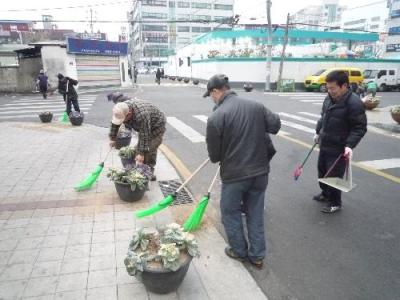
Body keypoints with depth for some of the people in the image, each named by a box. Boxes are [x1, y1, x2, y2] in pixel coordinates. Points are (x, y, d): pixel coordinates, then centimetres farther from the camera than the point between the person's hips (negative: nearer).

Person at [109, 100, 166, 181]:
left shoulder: (141, 115, -43)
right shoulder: (121, 110, -20)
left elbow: (145, 136, -38)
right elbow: (114, 124, 0)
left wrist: (141, 154, -33)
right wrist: (113, 139, 8)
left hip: (157, 124, -7)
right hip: (143, 127, 8)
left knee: (150, 149, -16)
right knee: (138, 148, 1)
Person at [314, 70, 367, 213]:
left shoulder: (354, 103, -22)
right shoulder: (329, 98, 2)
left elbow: (360, 128, -20)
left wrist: (349, 145, -27)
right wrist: (318, 132, 19)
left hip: (339, 149, -8)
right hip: (324, 144, 8)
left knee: (334, 176, 1)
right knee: (322, 170, 21)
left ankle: (335, 203, 21)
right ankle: (325, 194, 43)